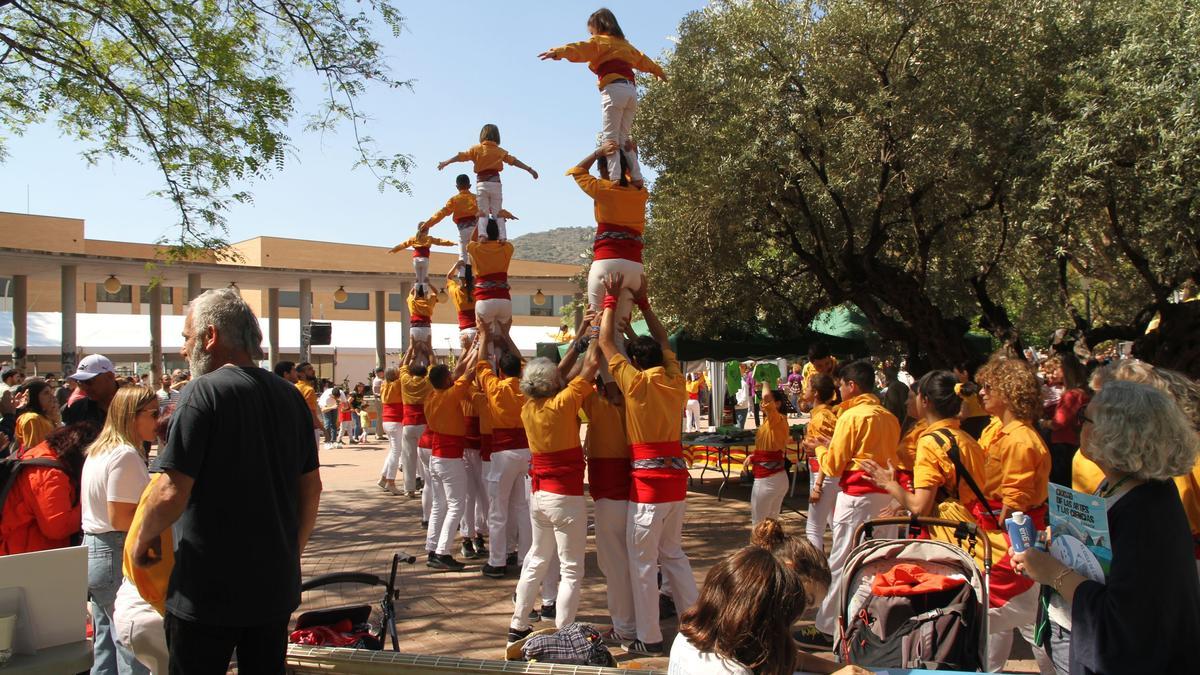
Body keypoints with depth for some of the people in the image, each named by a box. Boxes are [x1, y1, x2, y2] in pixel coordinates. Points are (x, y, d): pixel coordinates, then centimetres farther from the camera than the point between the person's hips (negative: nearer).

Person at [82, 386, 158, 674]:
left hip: (92, 550, 10)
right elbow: (120, 518, -22)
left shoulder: (97, 451, 14)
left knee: (106, 650, 18)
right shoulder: (126, 455, -18)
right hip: (118, 556, -10)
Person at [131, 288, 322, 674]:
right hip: (276, 586, 6)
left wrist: (145, 538, 0)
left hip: (208, 593, -6)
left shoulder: (205, 393, -14)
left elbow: (172, 495, -19)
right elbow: (311, 489, 10)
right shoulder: (291, 397, 5)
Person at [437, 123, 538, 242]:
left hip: (481, 183, -1)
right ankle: (502, 236, -7)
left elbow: (461, 156, -3)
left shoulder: (476, 149, 4)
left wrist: (445, 163, -1)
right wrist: (529, 170, 4)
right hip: (495, 183, 1)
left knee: (483, 212, 1)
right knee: (498, 212, 6)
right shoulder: (500, 151, 6)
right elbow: (514, 161, 2)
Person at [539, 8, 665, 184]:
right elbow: (642, 60, 45)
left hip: (614, 89, -7)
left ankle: (614, 178, -27)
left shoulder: (600, 41, 9)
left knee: (610, 138, -12)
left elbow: (581, 49, -10)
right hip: (631, 90, 7)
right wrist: (658, 71, 62)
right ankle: (637, 178, 3)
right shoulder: (624, 44, 30)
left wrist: (558, 52, -25)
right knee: (623, 138, 12)